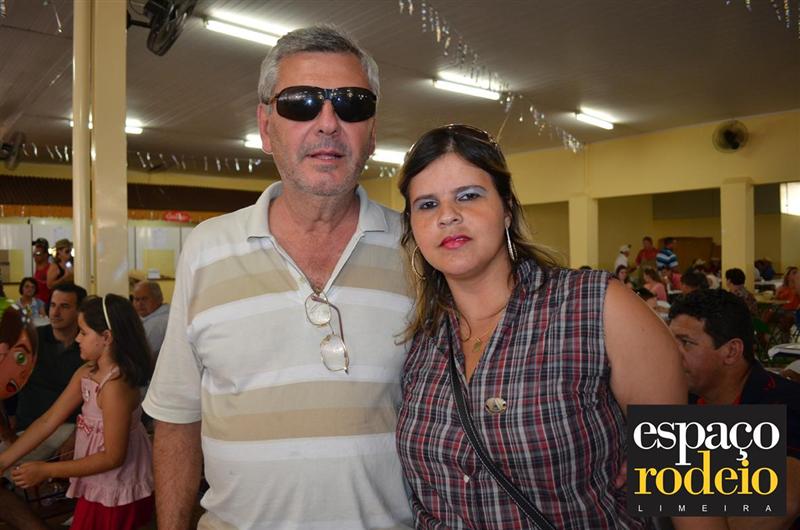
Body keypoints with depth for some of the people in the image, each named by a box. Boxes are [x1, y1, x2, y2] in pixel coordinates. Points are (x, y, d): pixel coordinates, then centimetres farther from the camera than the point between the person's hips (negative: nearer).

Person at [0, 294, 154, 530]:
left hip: (116, 495, -7)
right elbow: (48, 421, 3)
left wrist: (46, 471, -18)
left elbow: (113, 456, -24)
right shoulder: (86, 373, -1)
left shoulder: (115, 385, -27)